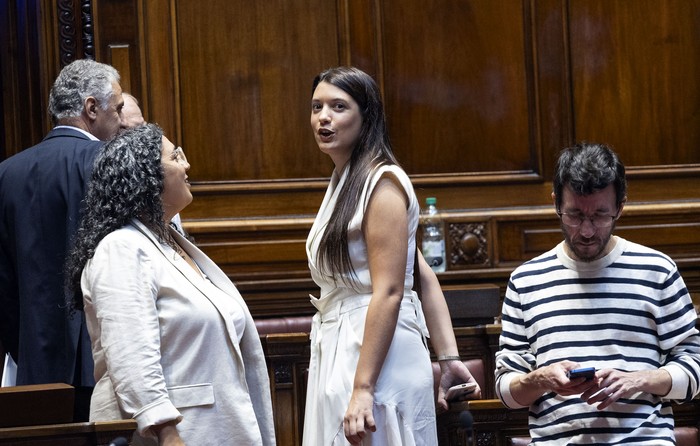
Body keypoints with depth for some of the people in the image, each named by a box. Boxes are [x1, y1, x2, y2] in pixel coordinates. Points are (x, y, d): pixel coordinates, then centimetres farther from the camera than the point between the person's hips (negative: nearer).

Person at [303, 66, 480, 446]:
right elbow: (425, 276, 13)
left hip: (376, 354, -9)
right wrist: (449, 358, 7)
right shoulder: (345, 182, 16)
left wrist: (363, 387, -24)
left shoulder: (382, 182, -12)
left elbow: (389, 292, -19)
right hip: (339, 352, 9)